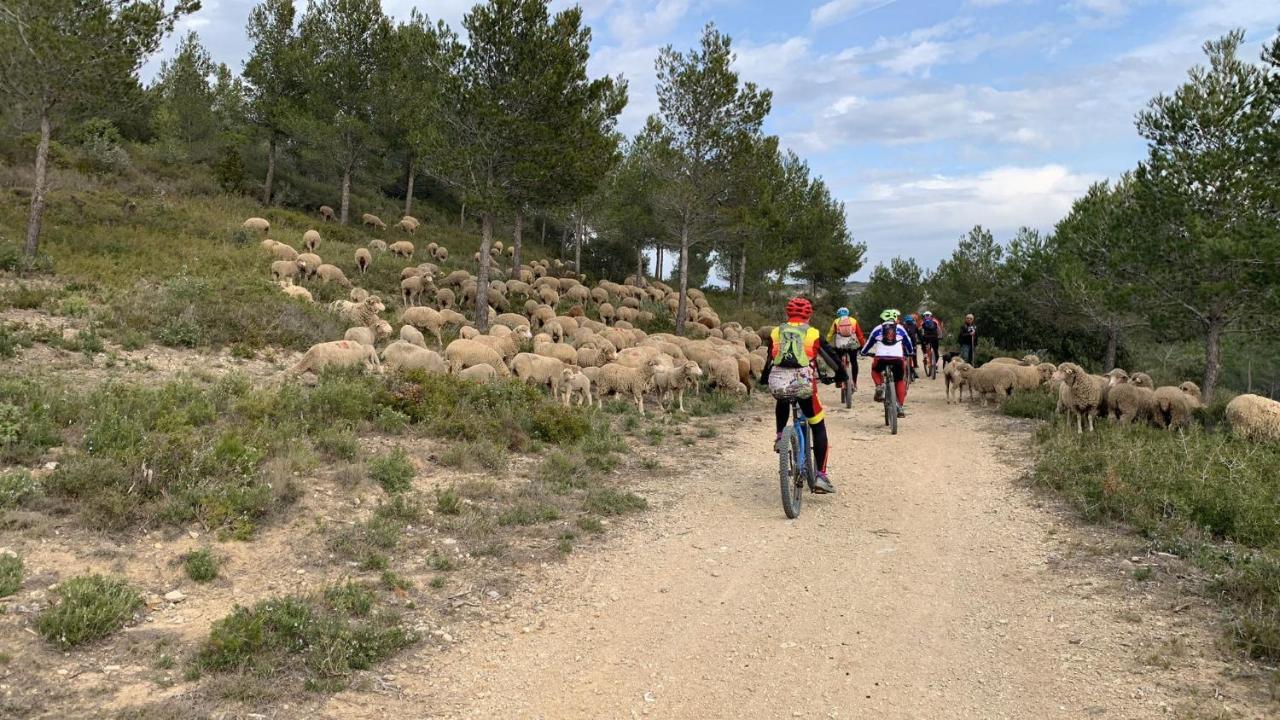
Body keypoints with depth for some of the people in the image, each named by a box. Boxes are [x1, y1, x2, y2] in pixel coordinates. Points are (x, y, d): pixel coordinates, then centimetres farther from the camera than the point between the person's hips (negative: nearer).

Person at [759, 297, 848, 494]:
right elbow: (831, 356, 17)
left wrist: (764, 379, 40)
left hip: (778, 383, 2)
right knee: (818, 427, 13)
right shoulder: (813, 334, 11)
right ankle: (821, 476, 6)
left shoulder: (775, 333, 15)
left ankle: (779, 436, 20)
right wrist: (842, 376, 33)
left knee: (782, 403, 40)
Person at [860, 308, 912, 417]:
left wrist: (864, 352, 49)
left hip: (881, 358, 0)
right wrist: (909, 353, 54)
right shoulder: (900, 328, 20)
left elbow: (869, 343, 29)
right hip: (898, 358, 0)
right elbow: (909, 344, 34)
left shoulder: (878, 329, 19)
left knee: (875, 370, 33)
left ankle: (880, 385, 4)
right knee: (900, 381, 22)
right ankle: (901, 407, 13)